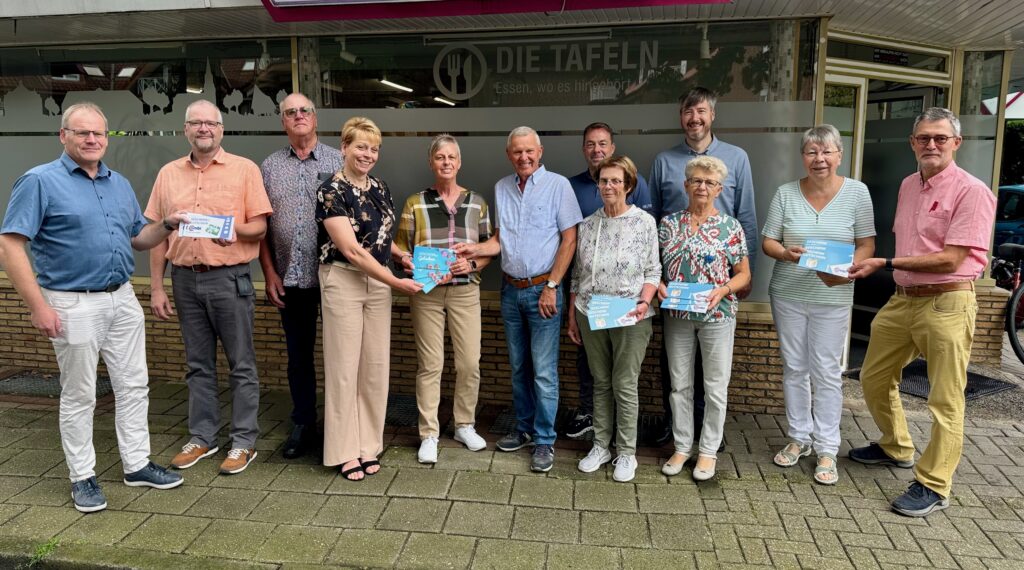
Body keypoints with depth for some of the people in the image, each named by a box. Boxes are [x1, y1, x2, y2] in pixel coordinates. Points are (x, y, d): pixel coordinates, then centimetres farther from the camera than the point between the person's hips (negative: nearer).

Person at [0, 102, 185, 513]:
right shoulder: (40, 181, -8)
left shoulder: (120, 184, 11)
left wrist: (167, 225, -4)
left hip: (123, 299, 6)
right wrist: (38, 306, -19)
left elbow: (137, 238, 18)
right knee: (79, 395, 6)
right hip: (75, 304, -6)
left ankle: (137, 465, 24)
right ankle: (82, 477, 20)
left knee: (134, 385, 11)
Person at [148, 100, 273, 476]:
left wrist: (236, 230, -24)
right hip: (185, 279, 4)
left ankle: (244, 441, 12)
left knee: (241, 364, 2)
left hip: (230, 278, -4)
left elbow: (260, 226, -2)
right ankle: (202, 437, 25)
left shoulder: (244, 169, 0)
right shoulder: (168, 174, 11)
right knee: (198, 365, 13)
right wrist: (157, 288, 7)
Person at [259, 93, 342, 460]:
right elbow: (260, 225, 9)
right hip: (290, 278, 3)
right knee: (298, 356, 11)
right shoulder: (270, 167, 9)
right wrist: (270, 274, 1)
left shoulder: (338, 162, 2)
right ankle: (303, 425, 25)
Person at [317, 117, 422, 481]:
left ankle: (369, 445, 21)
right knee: (345, 366, 2)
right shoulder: (331, 192, -11)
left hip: (378, 282, 6)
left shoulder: (380, 189, 10)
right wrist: (397, 283, -19)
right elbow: (351, 250, -17)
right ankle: (345, 450, 14)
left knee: (376, 366, 8)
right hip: (343, 282, -6)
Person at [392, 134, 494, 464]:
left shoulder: (477, 203, 9)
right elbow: (402, 250, 5)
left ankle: (465, 426, 24)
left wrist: (472, 264, -10)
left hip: (466, 291, 1)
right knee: (430, 364, 1)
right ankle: (429, 435, 13)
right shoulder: (415, 204, 5)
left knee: (470, 362, 3)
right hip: (426, 292, -1)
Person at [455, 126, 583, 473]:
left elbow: (569, 240, -7)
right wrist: (475, 249, -5)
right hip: (511, 289, 5)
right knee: (518, 366, 14)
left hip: (542, 289, -5)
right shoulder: (502, 188, 10)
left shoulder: (557, 185, -5)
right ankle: (525, 428, 28)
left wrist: (551, 287, -12)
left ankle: (545, 441, 7)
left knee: (544, 371, -4)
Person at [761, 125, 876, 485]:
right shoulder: (786, 193, 0)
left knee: (827, 372, 3)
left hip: (832, 298, -2)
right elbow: (767, 242, 2)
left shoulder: (857, 192, -2)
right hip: (788, 295, 2)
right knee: (794, 369, 11)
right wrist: (786, 253, -19)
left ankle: (826, 449, 15)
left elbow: (866, 245, -1)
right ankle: (799, 437, 27)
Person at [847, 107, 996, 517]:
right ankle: (896, 449, 38)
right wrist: (888, 270, 7)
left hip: (946, 304, -8)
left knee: (945, 400, 0)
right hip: (902, 298, 8)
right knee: (874, 379, 17)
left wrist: (885, 263, -20)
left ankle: (934, 486, 12)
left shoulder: (971, 191, -12)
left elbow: (951, 258, -18)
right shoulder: (908, 186, 11)